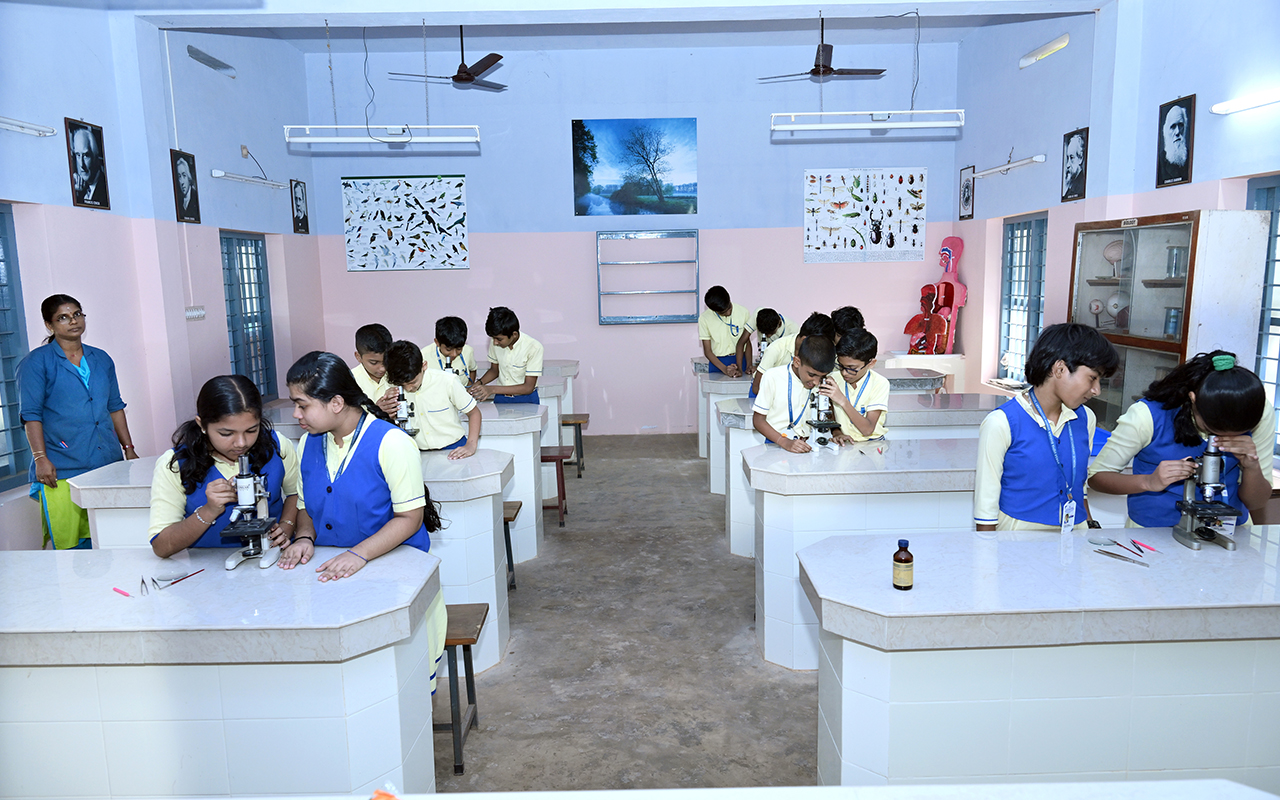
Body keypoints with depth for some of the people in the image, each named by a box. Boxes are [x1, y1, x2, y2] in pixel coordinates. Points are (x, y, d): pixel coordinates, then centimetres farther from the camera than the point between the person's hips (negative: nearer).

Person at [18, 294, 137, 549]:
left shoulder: (102, 359, 16)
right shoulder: (36, 362, 2)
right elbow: (31, 414, -4)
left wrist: (129, 449, 15)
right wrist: (40, 458, -12)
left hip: (108, 464, 5)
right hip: (61, 471, -4)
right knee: (67, 548, -7)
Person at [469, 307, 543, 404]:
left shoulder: (534, 347, -18)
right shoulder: (495, 343, -3)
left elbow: (528, 387, -16)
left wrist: (492, 389, -21)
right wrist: (479, 383, -5)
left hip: (525, 401, -4)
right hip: (501, 399, 4)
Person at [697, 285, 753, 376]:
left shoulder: (743, 312, -1)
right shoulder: (704, 318, -4)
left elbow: (747, 342, 9)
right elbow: (707, 351, -2)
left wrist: (749, 365, -5)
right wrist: (724, 369, -15)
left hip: (741, 360, 1)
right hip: (717, 363, -1)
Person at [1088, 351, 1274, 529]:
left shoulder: (1263, 415, -7)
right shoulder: (1149, 415, -17)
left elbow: (1255, 504, 1)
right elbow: (1096, 476, -11)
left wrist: (1252, 467, -20)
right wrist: (1149, 482, -28)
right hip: (1154, 533, -5)